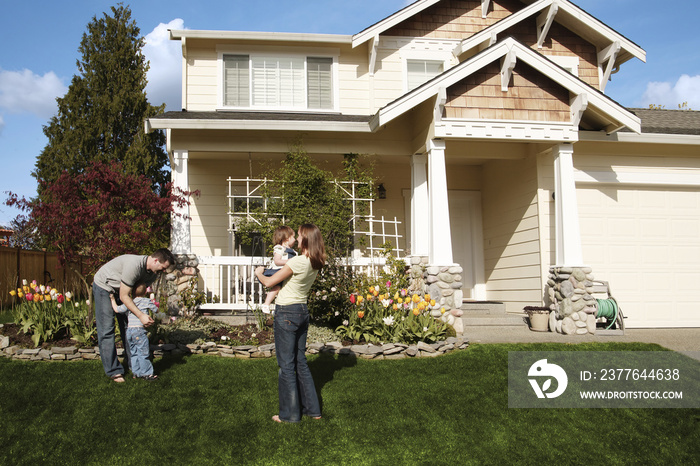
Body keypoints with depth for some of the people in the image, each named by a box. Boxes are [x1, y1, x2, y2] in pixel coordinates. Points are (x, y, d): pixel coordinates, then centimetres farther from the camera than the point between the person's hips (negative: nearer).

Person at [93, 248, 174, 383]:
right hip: (103, 286, -8)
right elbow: (124, 297, -32)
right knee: (107, 329, -8)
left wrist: (146, 315, -10)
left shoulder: (153, 272, -11)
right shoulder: (134, 265, -38)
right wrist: (141, 315, -36)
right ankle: (113, 371, -4)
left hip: (121, 290, 8)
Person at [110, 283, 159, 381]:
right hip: (139, 329, -5)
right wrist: (153, 305, 32)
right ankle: (146, 373, 4)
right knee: (143, 353, 0)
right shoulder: (147, 301, 1)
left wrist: (113, 299, 22)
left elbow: (117, 310, 8)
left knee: (133, 353, 13)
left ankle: (136, 372, 19)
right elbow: (156, 310, 11)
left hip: (129, 330, 5)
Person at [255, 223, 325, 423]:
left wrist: (259, 273, 8)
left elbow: (269, 282, -13)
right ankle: (312, 408, 22)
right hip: (303, 311, 8)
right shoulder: (315, 264, 3)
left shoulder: (297, 262, -21)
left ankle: (290, 414, 11)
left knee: (287, 364, 2)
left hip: (287, 313, -8)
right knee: (300, 361, 17)